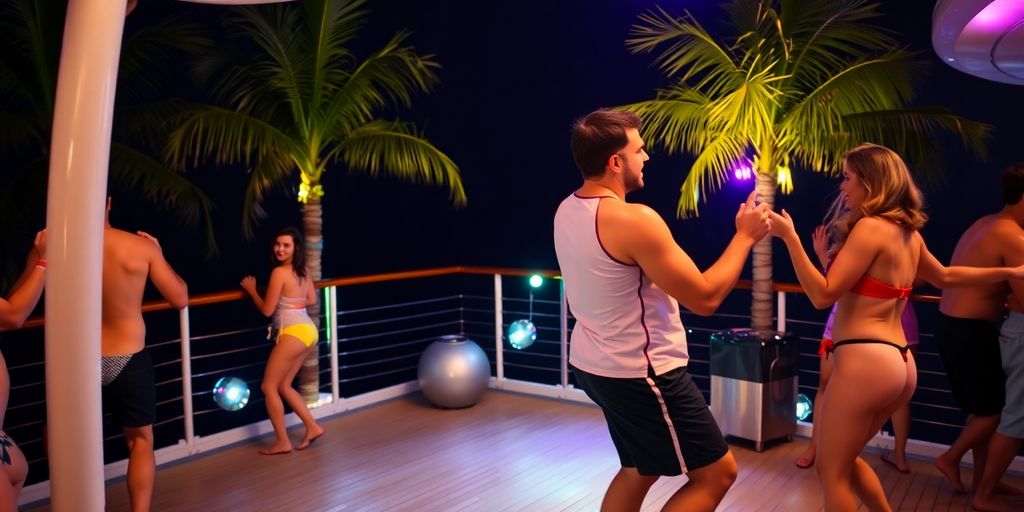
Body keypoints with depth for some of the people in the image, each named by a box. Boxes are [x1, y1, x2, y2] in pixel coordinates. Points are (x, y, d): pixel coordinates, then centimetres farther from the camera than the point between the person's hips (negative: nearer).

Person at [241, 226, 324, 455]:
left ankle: (282, 442, 10)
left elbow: (267, 310, -11)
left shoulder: (279, 272, -15)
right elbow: (312, 300, 19)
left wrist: (251, 289, 3)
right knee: (283, 386, 19)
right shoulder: (304, 270, 8)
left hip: (293, 333, -8)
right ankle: (312, 427, 18)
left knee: (269, 387, 5)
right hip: (308, 331, 9)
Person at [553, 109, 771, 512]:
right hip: (641, 373, -9)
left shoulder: (567, 210, 3)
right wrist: (744, 237, -7)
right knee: (717, 473, 7)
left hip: (594, 364, 9)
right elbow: (705, 298, -19)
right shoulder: (635, 220, -25)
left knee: (639, 469, 26)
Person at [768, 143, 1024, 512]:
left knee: (832, 471, 4)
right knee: (845, 459, 24)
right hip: (900, 364, 9)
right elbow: (945, 277, 29)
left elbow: (823, 294, -19)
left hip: (865, 361, -9)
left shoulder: (870, 227, -13)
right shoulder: (910, 233, 13)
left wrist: (789, 236, -19)